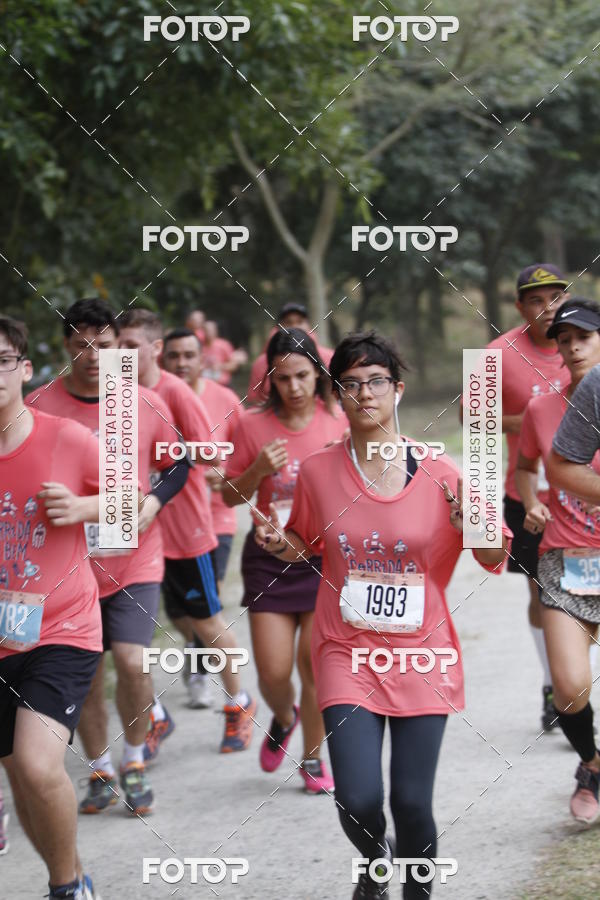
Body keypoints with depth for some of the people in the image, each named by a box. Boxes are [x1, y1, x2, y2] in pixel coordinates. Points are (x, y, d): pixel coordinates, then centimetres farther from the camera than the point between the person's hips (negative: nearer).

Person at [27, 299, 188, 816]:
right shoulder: (41, 405, -5)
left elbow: (179, 465, 9)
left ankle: (135, 761, 10)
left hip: (134, 561, -1)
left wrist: (152, 503, -9)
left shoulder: (146, 405, -3)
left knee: (131, 662, -14)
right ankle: (101, 772, 27)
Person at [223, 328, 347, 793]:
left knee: (315, 663, -5)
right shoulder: (253, 425, -1)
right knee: (273, 672, -3)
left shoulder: (337, 422, 0)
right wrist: (258, 470, -14)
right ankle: (283, 718, 33)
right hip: (270, 555, 0)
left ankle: (313, 756, 16)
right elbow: (231, 496, 5)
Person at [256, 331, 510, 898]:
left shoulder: (438, 472, -6)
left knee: (411, 803, -2)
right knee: (358, 802, -10)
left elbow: (494, 560, 2)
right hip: (347, 654, 1)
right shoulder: (317, 471, -2)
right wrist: (280, 544, -6)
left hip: (421, 655, 0)